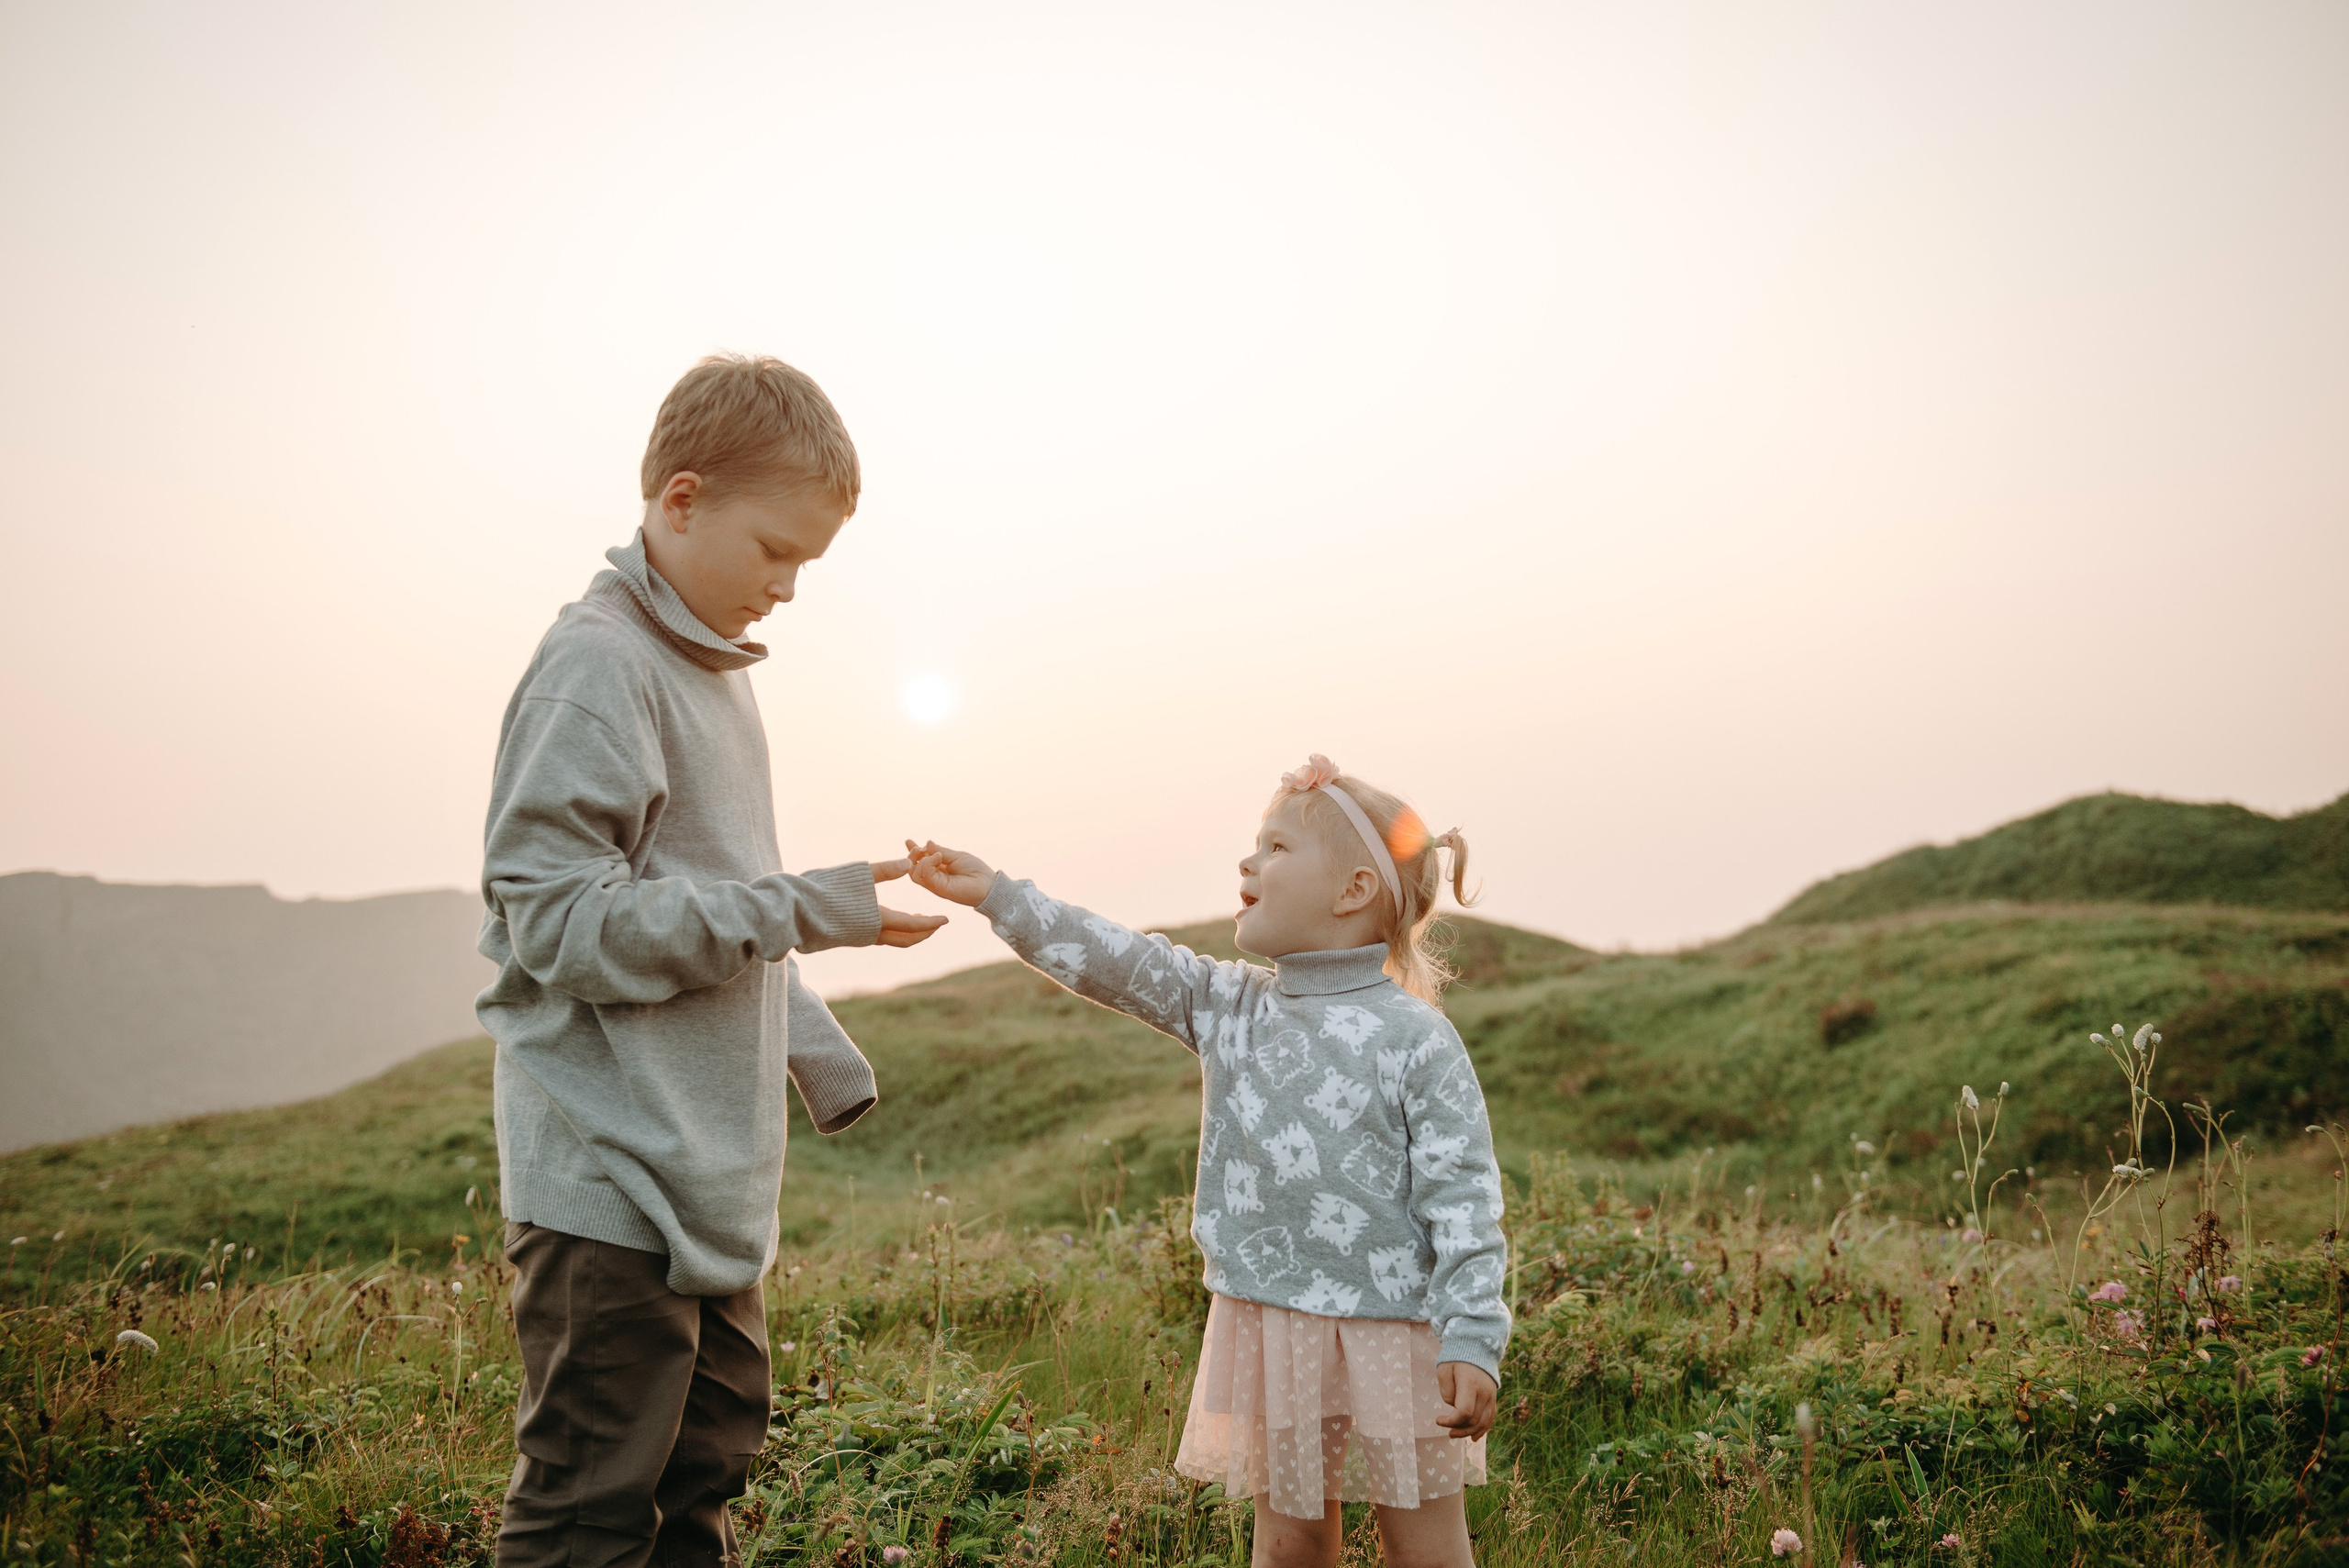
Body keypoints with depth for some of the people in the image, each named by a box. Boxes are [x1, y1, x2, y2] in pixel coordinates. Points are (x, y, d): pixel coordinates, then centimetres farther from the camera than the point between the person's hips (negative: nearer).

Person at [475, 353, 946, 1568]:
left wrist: (821, 1057, 19)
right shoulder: (597, 667, -14)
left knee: (710, 1459, 19)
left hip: (706, 1175, 9)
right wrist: (804, 911, -22)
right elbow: (558, 917, -21)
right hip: (613, 1181, -9)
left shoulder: (709, 670, 14)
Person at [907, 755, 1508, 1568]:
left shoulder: (1416, 1039, -11)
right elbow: (1121, 964, 5)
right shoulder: (1228, 1006, 5)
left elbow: (1461, 1198, -13)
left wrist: (1471, 1342, -18)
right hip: (1268, 1328, 5)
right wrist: (997, 893, 1)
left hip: (1392, 1333, -4)